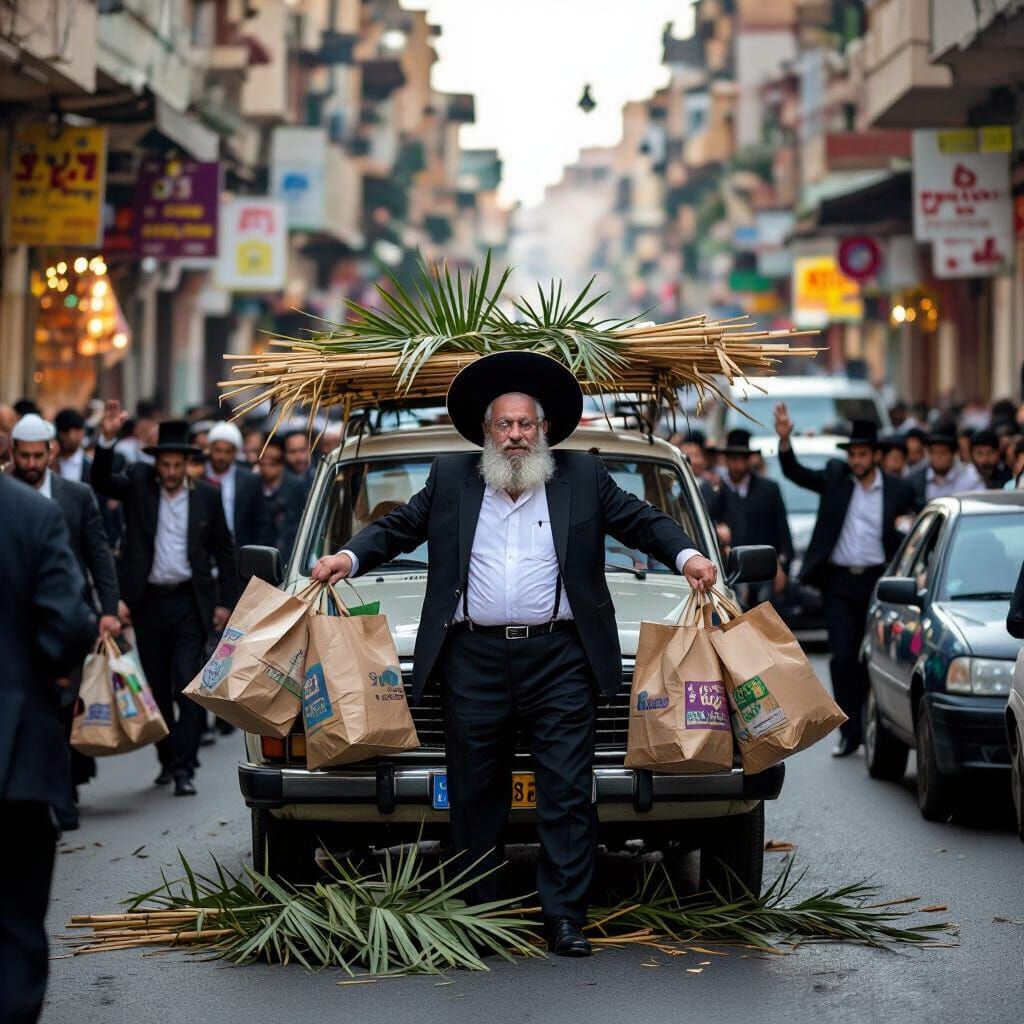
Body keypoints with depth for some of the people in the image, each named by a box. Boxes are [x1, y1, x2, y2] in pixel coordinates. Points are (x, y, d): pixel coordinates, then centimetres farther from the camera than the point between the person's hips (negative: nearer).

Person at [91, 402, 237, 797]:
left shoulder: (206, 496, 2)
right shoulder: (138, 482, 1)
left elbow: (224, 551, 9)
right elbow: (102, 481, -17)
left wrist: (225, 601, 4)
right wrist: (107, 438, -31)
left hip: (190, 602, -1)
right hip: (148, 601, 1)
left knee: (189, 686, -10)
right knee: (157, 686, 11)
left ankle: (184, 767, -10)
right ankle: (167, 759, 25)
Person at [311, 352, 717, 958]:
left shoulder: (584, 477, 9)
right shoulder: (450, 479, 12)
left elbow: (641, 520, 11)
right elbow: (399, 526, 18)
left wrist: (686, 556, -4)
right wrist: (351, 557, 3)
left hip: (559, 660, -1)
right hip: (474, 660, 1)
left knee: (568, 793, -4)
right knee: (476, 795, 7)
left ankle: (566, 916, -1)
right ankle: (482, 911, 17)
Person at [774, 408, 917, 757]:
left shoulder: (899, 490, 3)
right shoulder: (835, 476, 5)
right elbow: (794, 473, -4)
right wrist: (784, 440, -19)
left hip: (877, 582, 0)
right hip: (839, 581, 0)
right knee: (842, 658, -6)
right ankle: (850, 732, -1)